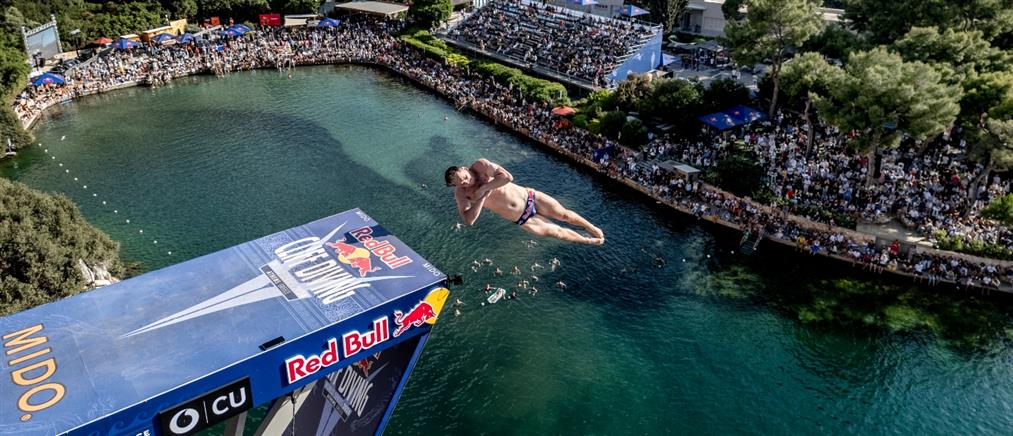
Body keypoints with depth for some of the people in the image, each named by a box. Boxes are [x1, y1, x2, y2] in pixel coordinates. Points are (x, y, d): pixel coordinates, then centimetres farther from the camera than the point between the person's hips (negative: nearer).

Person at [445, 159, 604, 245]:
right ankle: (589, 241, 30)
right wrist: (482, 197, -30)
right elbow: (468, 220, -25)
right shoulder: (461, 193, -13)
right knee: (557, 232, 7)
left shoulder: (480, 165, -15)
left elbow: (507, 177, -27)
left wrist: (484, 187, -29)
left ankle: (591, 228, 33)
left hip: (528, 197, 0)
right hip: (522, 219, 1)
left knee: (564, 215, 6)